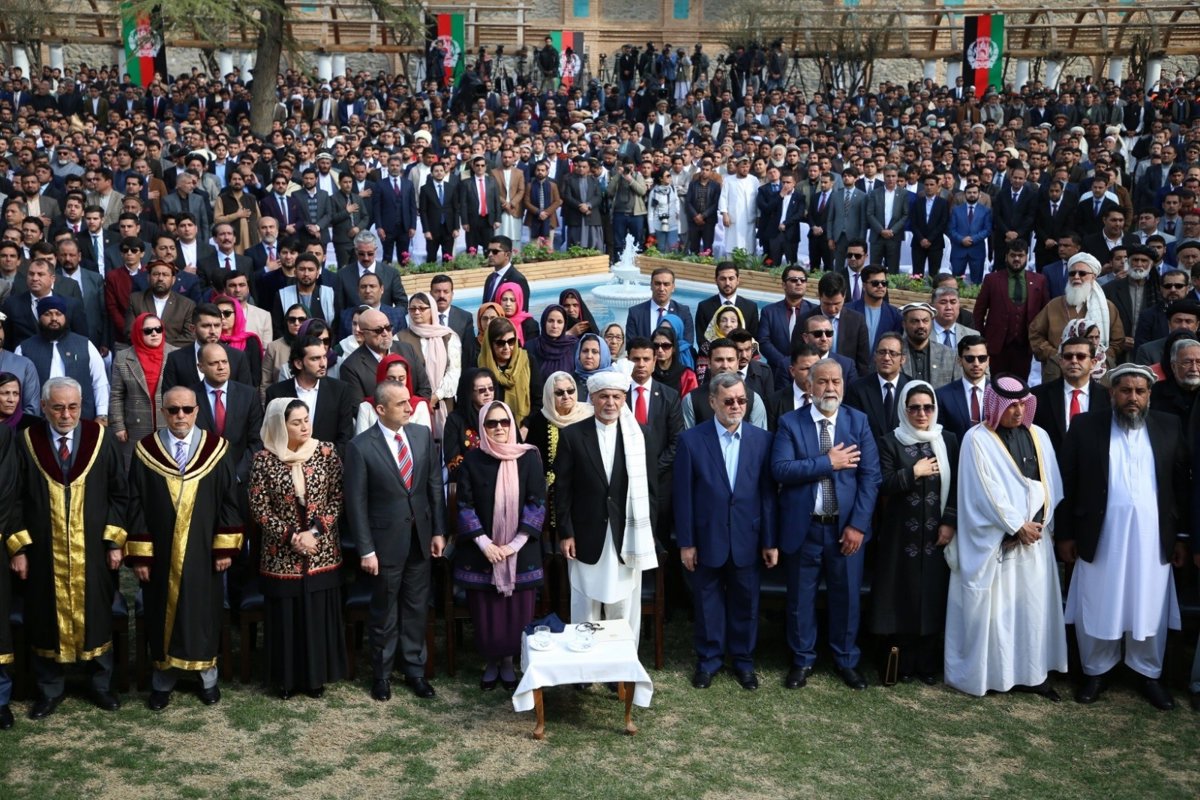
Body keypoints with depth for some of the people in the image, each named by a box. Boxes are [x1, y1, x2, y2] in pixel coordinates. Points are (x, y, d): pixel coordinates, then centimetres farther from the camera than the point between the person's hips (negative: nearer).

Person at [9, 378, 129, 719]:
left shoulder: (100, 440, -4)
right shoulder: (27, 443, -3)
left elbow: (119, 494, 1)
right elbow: (15, 499, 1)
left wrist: (114, 541, -5)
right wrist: (18, 547, -4)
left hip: (92, 552, 0)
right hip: (44, 553, 0)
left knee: (96, 618, 10)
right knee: (46, 621, 10)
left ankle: (101, 685, 26)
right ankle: (49, 689, 26)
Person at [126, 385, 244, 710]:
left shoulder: (216, 449, -3)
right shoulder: (146, 451, -3)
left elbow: (229, 501, -2)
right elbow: (135, 505, -2)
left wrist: (225, 548, -6)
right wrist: (138, 554, -6)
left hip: (204, 552, 0)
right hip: (160, 553, 0)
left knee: (204, 613, 9)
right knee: (163, 614, 10)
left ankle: (208, 676, 25)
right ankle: (163, 680, 24)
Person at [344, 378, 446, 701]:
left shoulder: (423, 435, 0)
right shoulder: (361, 446, -12)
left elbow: (435, 485, 5)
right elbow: (357, 502, -11)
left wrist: (438, 531, 2)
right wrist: (366, 549, -12)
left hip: (421, 538, 3)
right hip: (386, 541, -3)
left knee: (416, 609, 14)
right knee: (384, 613, 12)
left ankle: (414, 670, 28)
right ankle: (381, 674, 28)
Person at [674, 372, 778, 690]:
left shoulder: (761, 439, -1)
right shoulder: (691, 440, -7)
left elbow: (767, 493, 0)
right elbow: (683, 495, -5)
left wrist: (770, 541, 0)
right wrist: (685, 542, -6)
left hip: (746, 540, 1)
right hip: (707, 539, -1)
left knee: (745, 603, 12)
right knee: (708, 602, 11)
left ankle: (743, 660, 30)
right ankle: (709, 659, 28)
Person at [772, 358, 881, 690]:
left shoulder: (858, 422, 2)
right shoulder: (790, 423, -3)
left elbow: (870, 476, -3)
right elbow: (780, 469, -16)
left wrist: (858, 525, -11)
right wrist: (829, 462, -19)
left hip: (846, 527, 1)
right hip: (802, 527, -1)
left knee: (847, 596, 11)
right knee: (800, 597, 10)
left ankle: (846, 660, 29)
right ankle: (802, 660, 28)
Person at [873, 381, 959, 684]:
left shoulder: (948, 441, 7)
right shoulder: (890, 442, 0)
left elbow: (956, 486, 5)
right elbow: (883, 485, -7)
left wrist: (950, 522, -4)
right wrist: (914, 472, -15)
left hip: (937, 533, 2)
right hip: (902, 533, -2)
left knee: (933, 595, 5)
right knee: (903, 595, 2)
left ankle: (928, 663, 16)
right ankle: (904, 662, 13)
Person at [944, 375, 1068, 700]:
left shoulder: (1039, 436, 8)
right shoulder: (977, 439, -7)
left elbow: (1050, 485, 8)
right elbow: (986, 490, -12)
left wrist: (1039, 523, -4)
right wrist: (1017, 526, -12)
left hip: (1035, 536, 5)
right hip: (994, 540, -5)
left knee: (1034, 605, 7)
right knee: (993, 606, 1)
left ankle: (1032, 673, 14)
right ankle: (986, 673, 9)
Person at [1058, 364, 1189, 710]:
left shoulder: (1170, 428, 4)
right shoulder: (1085, 427, -1)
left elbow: (1182, 486, 6)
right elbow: (1067, 484, 0)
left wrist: (1182, 536, 3)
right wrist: (1065, 534, -2)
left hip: (1152, 539, 1)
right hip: (1099, 538, -1)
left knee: (1151, 610, 10)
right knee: (1096, 609, 8)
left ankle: (1150, 675, 26)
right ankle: (1095, 671, 24)